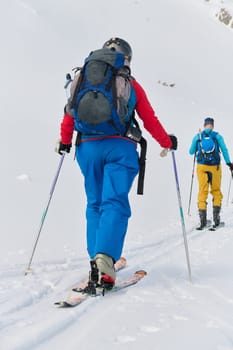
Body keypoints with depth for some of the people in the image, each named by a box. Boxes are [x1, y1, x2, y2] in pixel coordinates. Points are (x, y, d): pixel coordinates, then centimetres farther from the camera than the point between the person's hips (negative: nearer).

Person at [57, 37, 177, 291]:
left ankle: (96, 261, 2)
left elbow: (70, 113, 9)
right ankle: (105, 257, -30)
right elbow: (150, 120, 12)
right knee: (115, 202, -10)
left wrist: (65, 141, 22)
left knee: (95, 204, 11)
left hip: (87, 147, 3)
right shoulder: (131, 84, 12)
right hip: (120, 147, -2)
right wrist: (168, 143, 24)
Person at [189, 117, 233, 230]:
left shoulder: (197, 137, 3)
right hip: (215, 167, -1)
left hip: (202, 167, 1)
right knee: (216, 191, 13)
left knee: (202, 191, 5)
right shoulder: (217, 136, -1)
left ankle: (202, 219, -3)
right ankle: (216, 217, 6)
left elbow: (191, 152, 9)